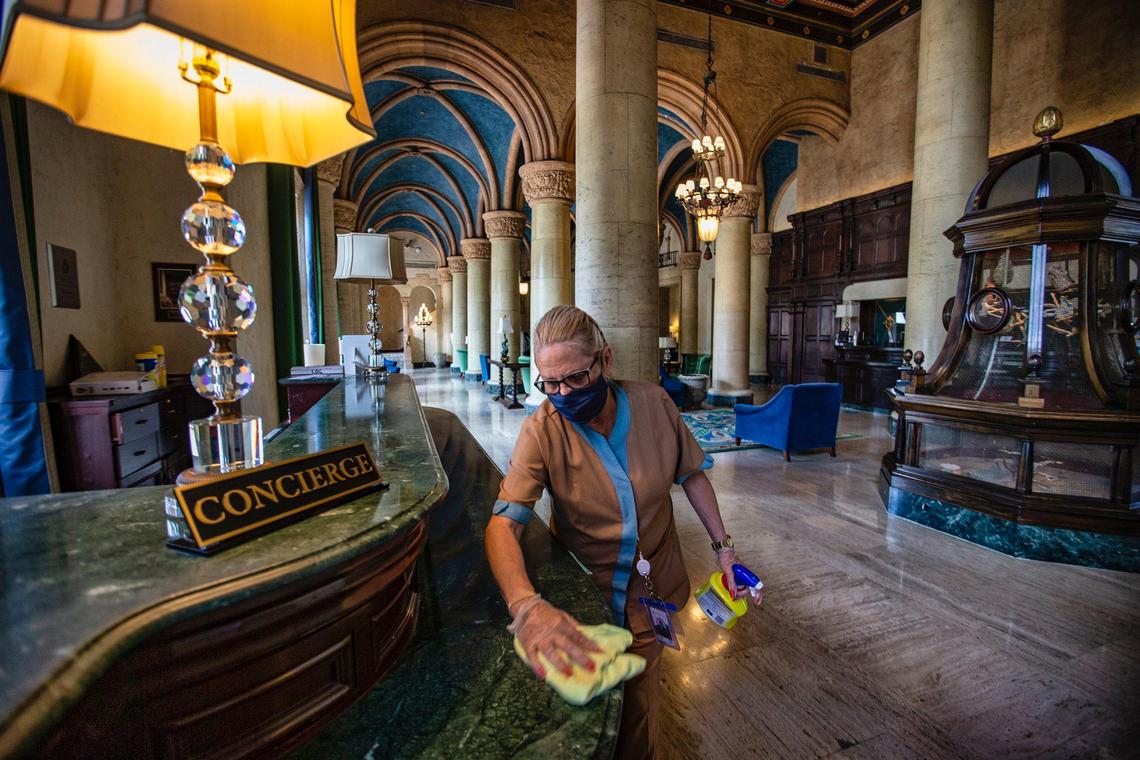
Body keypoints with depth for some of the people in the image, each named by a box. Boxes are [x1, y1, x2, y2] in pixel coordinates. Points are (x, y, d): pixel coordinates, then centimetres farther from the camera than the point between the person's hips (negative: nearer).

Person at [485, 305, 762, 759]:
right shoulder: (542, 432, -24)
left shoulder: (653, 403, -16)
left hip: (650, 585, 2)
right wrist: (525, 606, -48)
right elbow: (503, 524, -32)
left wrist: (723, 547, -1)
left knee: (639, 711, 15)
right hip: (586, 592, -1)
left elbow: (691, 474, -2)